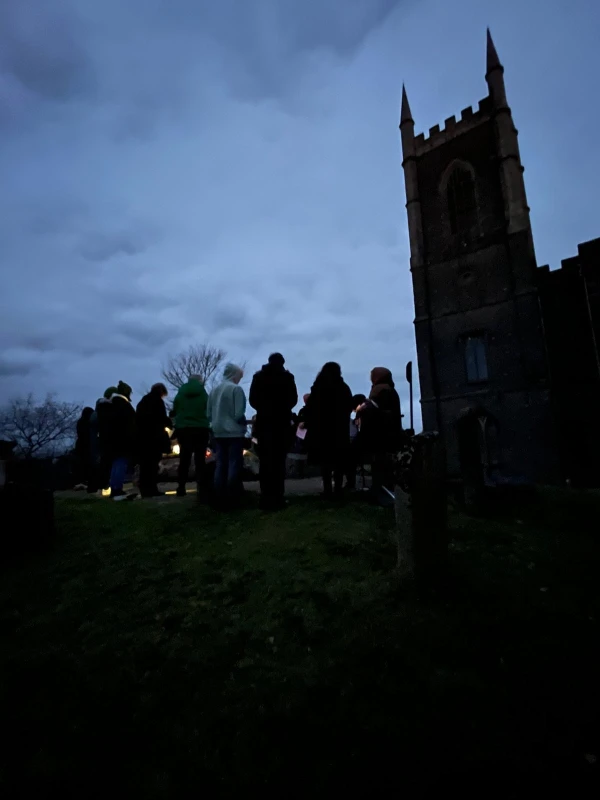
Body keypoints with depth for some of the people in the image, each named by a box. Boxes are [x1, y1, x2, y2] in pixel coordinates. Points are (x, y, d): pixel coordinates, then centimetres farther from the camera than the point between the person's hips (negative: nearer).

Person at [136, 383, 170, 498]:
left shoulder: (142, 401, 19)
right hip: (153, 436, -8)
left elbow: (138, 418, 21)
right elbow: (162, 418, -11)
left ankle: (145, 489, 10)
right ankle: (151, 489, -8)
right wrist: (169, 424, 7)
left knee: (145, 463, 8)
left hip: (141, 435, 8)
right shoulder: (157, 401, -4)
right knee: (153, 463, -7)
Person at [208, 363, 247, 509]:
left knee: (220, 465, 9)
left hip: (218, 433, 6)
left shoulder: (214, 390, 9)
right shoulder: (236, 389, -10)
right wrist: (245, 423, 5)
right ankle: (232, 499, 3)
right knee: (234, 465, 0)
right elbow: (239, 414, -14)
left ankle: (220, 499, 13)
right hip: (234, 433, -6)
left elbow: (209, 414, 10)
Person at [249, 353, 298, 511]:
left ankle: (267, 497, 4)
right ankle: (277, 497, 0)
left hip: (264, 421, 2)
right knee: (279, 461, 1)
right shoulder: (287, 377, -1)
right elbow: (293, 399, 0)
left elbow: (252, 399, 4)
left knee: (265, 461, 5)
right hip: (282, 422, -2)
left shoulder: (258, 376, 5)